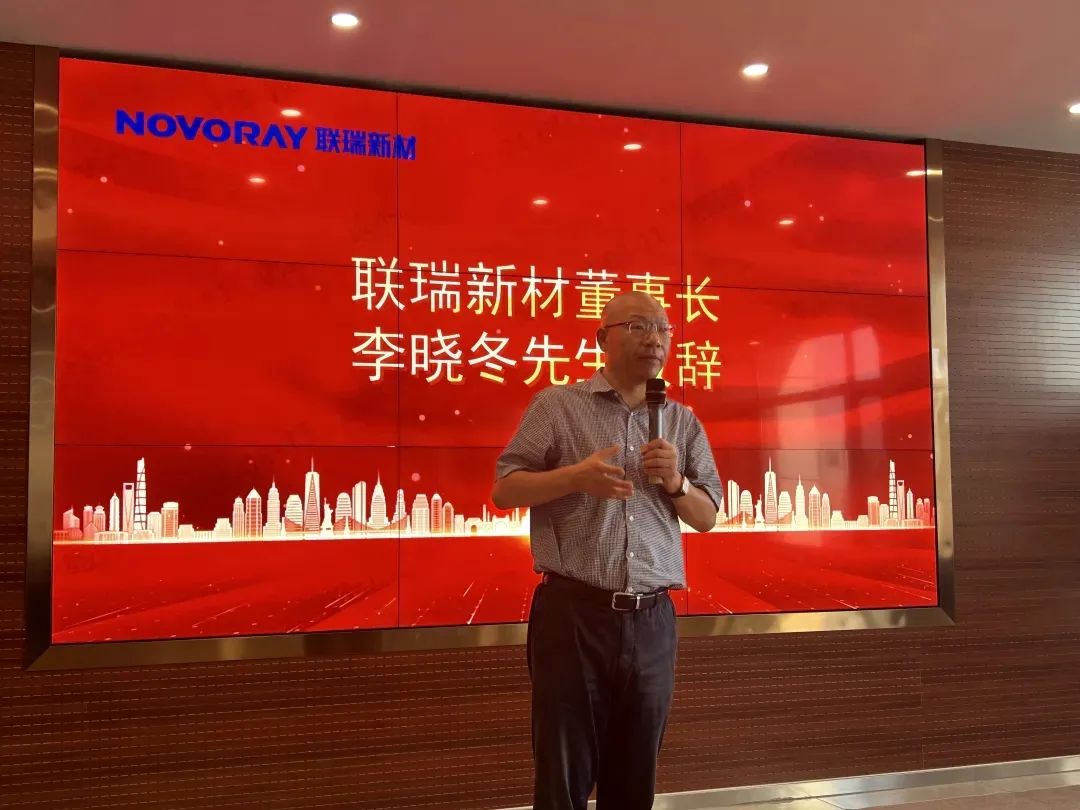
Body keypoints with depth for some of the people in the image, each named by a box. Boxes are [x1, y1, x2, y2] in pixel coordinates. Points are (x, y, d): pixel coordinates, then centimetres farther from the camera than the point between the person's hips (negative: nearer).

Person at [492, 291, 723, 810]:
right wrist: (575, 476, -17)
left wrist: (676, 483, -7)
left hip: (651, 620, 4)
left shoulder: (683, 422, 12)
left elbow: (707, 518, 14)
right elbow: (504, 491, -1)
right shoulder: (557, 405, 1)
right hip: (572, 613, -3)